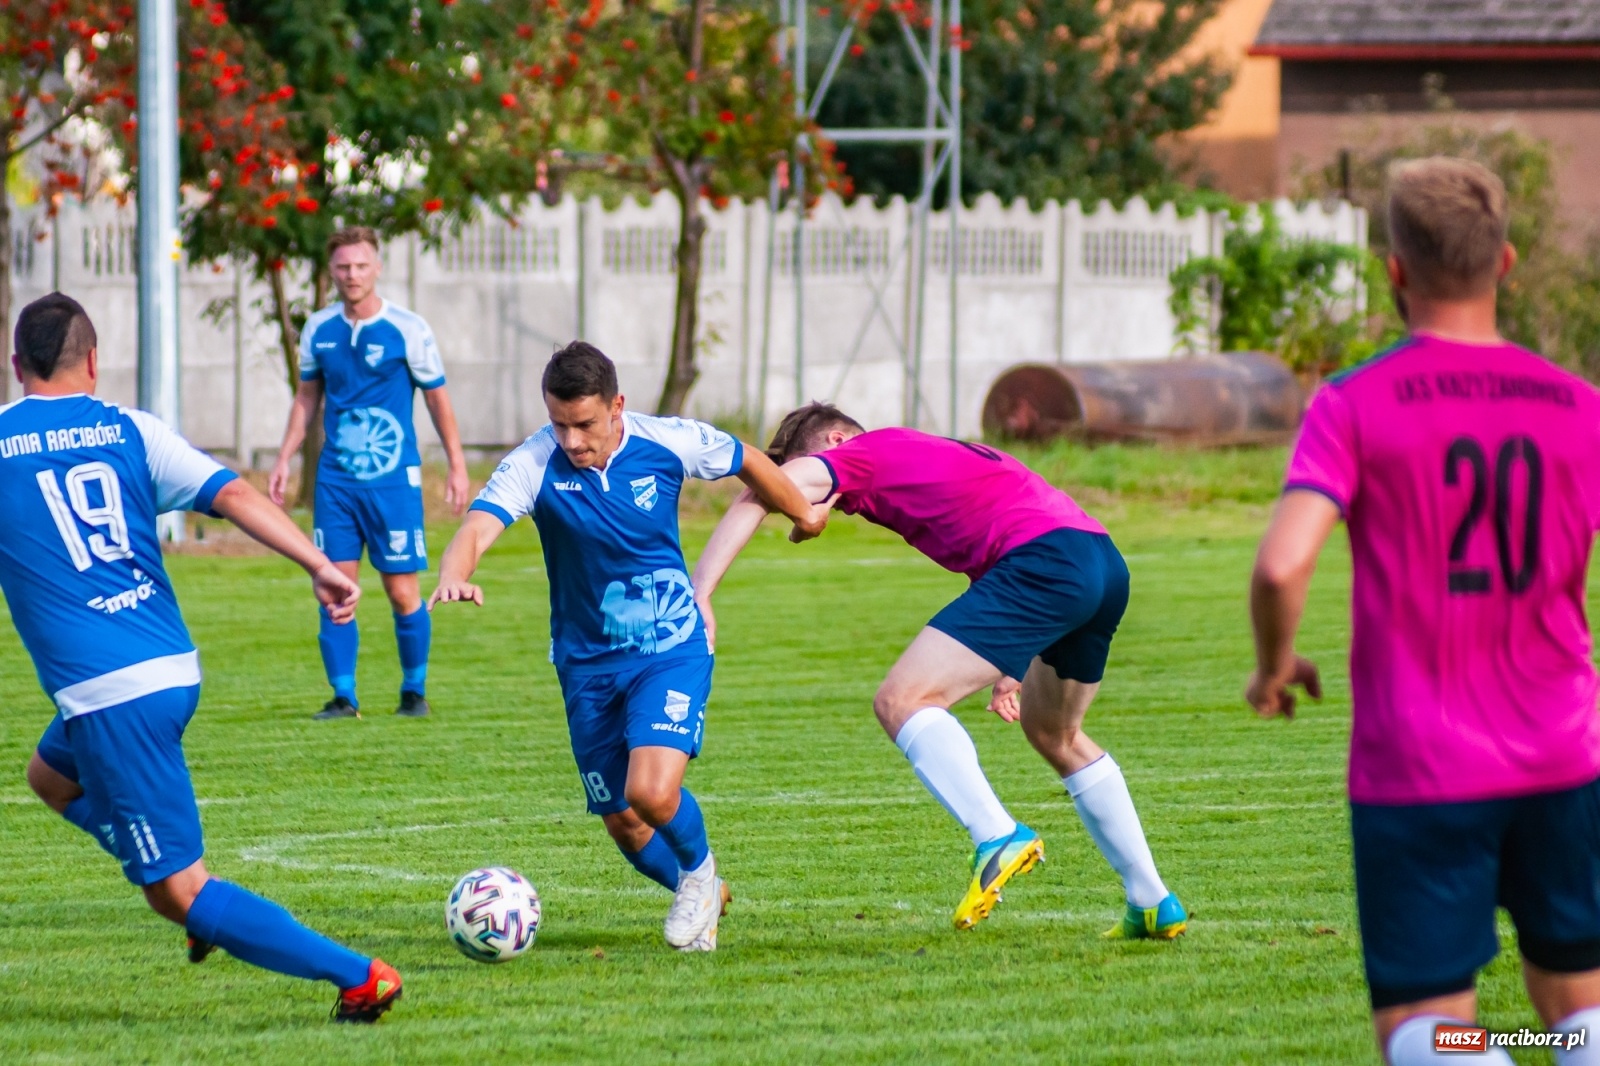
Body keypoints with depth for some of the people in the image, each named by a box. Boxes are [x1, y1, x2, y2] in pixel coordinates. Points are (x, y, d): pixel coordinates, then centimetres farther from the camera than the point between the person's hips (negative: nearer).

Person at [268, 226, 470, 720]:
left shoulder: (408, 329, -6)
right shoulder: (318, 330, 6)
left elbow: (437, 399, 2)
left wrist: (457, 467, 1)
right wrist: (284, 461, 13)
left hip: (394, 480, -3)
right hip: (335, 480, 3)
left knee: (402, 592, -2)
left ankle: (414, 690, 14)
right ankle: (343, 695, 5)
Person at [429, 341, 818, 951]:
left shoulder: (668, 444, -14)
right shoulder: (534, 465, -17)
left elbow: (747, 463, 6)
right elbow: (478, 527, -34)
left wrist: (802, 513, 22)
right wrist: (454, 575, -57)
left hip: (671, 649, -2)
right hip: (587, 663, 2)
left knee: (651, 792, -23)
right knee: (622, 823, 9)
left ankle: (699, 870, 10)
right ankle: (699, 896, 39)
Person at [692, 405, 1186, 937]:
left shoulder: (866, 455, 8)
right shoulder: (935, 453, 33)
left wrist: (698, 593, -10)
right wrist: (1013, 668, 35)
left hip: (1044, 560, -9)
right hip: (1107, 561, 9)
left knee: (900, 701, -11)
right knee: (1054, 734, 28)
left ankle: (999, 838, -28)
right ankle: (1153, 904, 30)